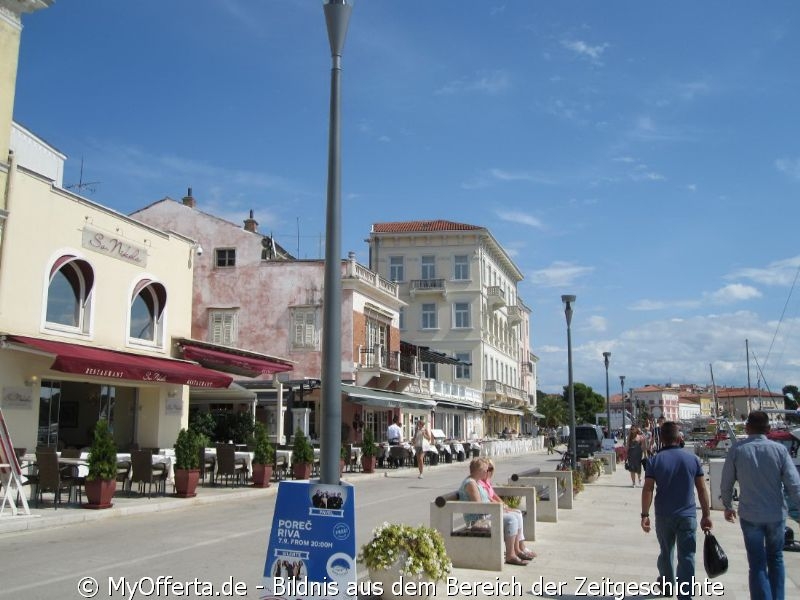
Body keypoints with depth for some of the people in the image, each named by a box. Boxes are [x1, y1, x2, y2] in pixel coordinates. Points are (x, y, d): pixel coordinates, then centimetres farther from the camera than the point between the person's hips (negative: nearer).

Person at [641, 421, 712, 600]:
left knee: (666, 552, 20)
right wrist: (706, 515, 6)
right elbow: (702, 489, -1)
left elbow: (647, 489, -9)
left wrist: (645, 515, -4)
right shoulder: (693, 459, -1)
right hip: (688, 516, 0)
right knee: (687, 556, 2)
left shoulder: (654, 461, -5)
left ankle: (667, 586, 37)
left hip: (664, 515, 1)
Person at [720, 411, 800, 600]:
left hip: (750, 516, -1)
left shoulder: (737, 450, -7)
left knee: (757, 565, 7)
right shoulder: (780, 449, -8)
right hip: (776, 514, 1)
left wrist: (728, 506, 14)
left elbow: (726, 484, -1)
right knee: (775, 560, 21)